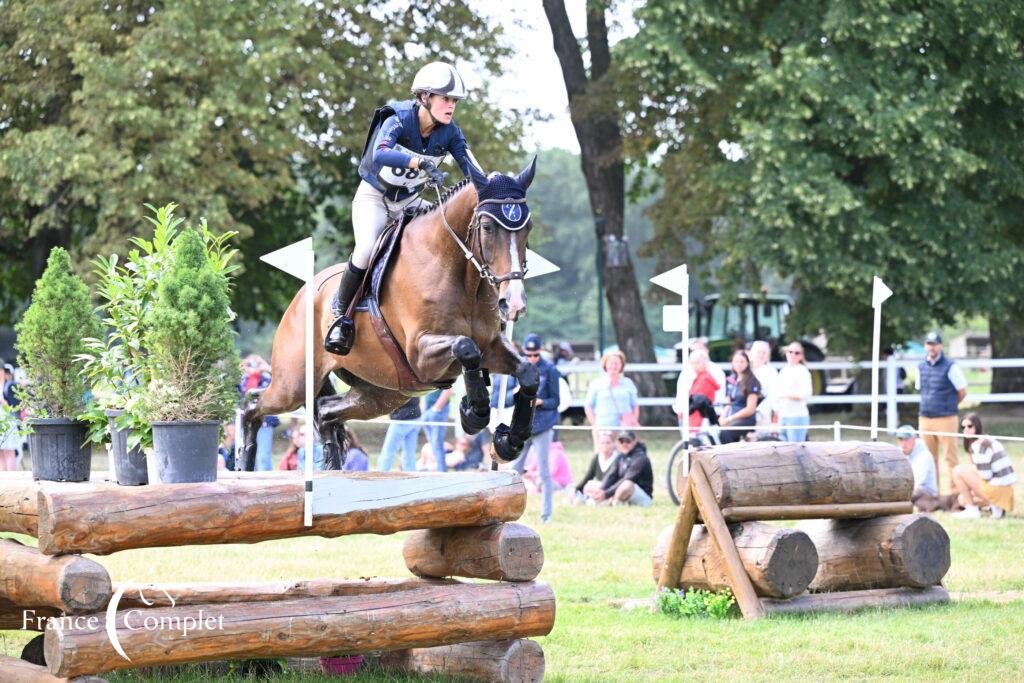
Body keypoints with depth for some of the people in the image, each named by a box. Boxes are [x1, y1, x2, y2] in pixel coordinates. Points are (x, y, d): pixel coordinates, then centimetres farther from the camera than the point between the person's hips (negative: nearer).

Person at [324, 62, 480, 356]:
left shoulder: (449, 132, -12)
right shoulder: (398, 120, -27)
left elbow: (472, 168, -17)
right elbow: (379, 154, -47)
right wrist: (421, 162, -63)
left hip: (410, 201, 5)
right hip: (374, 196, -5)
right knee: (367, 248, -29)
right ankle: (340, 314, -9)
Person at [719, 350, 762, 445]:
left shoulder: (751, 382, -3)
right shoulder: (731, 380, 16)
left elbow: (750, 409, -8)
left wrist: (729, 419, -11)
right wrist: (723, 417, 2)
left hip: (746, 419, -6)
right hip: (731, 420, 6)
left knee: (725, 433, -34)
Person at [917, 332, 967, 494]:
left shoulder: (950, 367, -6)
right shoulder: (921, 367, 11)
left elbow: (962, 392, -1)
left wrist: (948, 407, 7)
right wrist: (928, 407, 12)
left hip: (946, 419, -6)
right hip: (925, 419, 6)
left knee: (949, 457, -5)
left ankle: (951, 492, -4)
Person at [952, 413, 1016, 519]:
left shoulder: (978, 445, -16)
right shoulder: (988, 441, 15)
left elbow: (985, 475, -20)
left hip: (995, 489, -10)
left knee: (958, 471, -6)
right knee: (962, 499, 26)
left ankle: (972, 510, -4)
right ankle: (996, 506, 8)